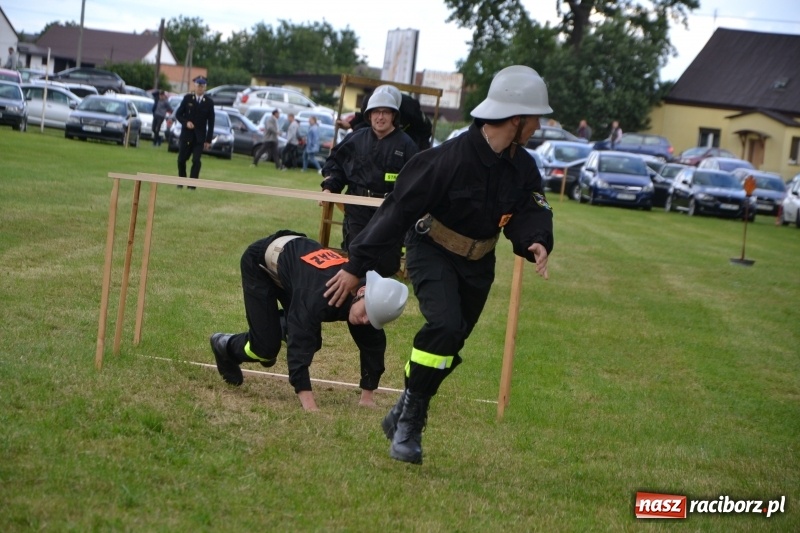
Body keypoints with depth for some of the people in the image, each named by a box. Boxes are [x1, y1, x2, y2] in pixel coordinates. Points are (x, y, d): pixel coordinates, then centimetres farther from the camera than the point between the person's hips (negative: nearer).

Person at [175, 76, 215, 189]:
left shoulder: (209, 102, 0)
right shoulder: (187, 98, 2)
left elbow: (211, 122, 1)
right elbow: (178, 114, 5)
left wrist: (208, 140, -3)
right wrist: (186, 122, -15)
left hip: (200, 137, -1)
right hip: (186, 134, 1)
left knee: (196, 161, -12)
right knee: (181, 160, 7)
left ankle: (192, 185, -9)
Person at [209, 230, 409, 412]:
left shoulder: (371, 301, -23)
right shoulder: (321, 295, -44)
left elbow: (373, 346, -11)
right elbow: (299, 346, -47)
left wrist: (367, 396, -11)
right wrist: (309, 404, -51)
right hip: (261, 262, -6)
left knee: (311, 341, 2)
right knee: (266, 347, -11)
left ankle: (280, 325, 33)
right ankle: (226, 346, 20)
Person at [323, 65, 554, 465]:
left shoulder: (523, 167, -7)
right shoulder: (449, 158, -27)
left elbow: (529, 214, -8)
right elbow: (398, 210, -25)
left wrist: (535, 244, -35)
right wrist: (357, 266, -24)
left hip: (478, 263, 7)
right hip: (432, 252, -6)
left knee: (449, 345, 12)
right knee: (445, 325, -27)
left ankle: (403, 419, 29)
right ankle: (411, 413, -10)